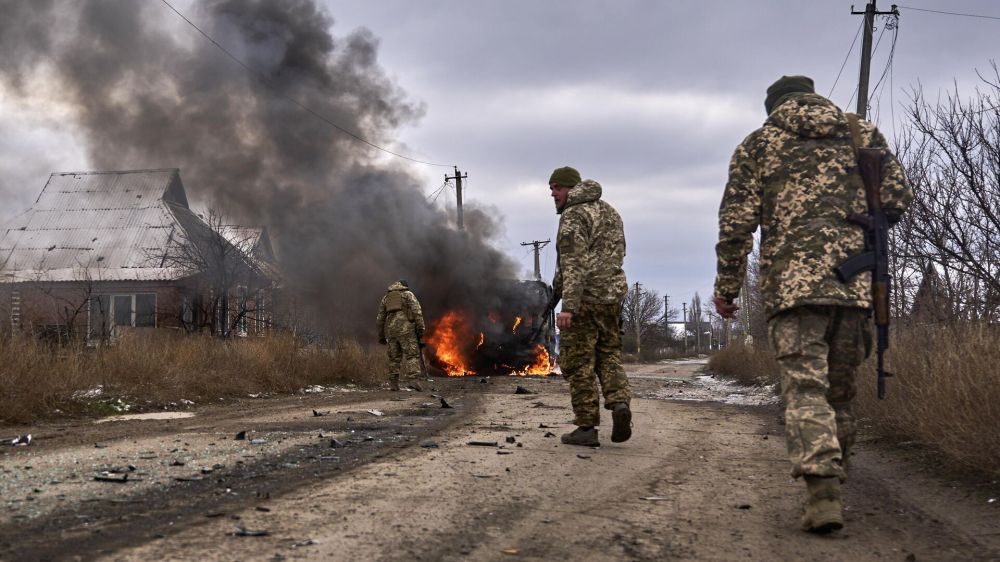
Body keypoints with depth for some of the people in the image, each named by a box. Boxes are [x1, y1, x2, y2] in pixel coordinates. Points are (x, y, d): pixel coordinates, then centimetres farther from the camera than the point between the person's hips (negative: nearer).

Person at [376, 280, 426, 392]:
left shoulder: (386, 297, 24)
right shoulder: (408, 294, 11)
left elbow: (380, 318, 22)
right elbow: (417, 311, -4)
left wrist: (381, 336, 25)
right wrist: (420, 328, -8)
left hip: (390, 329, 5)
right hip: (405, 328, -5)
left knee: (394, 356, 12)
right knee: (412, 354, -7)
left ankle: (393, 383, 8)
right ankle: (412, 379, -22)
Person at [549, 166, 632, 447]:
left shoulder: (573, 216, -10)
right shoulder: (610, 212, 16)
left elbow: (574, 263, -20)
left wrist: (568, 306, -26)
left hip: (583, 298, -8)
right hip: (613, 295, 8)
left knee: (579, 363, 0)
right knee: (608, 355, 16)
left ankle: (587, 427, 1)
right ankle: (619, 402, -8)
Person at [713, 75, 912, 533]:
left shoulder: (758, 143, 12)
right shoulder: (862, 132, 17)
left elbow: (736, 223, 4)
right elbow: (898, 199, 10)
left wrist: (726, 287, 11)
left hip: (792, 280, -2)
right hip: (855, 280, 3)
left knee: (805, 387, -8)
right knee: (839, 387, 14)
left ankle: (823, 494, -22)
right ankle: (833, 476, 21)